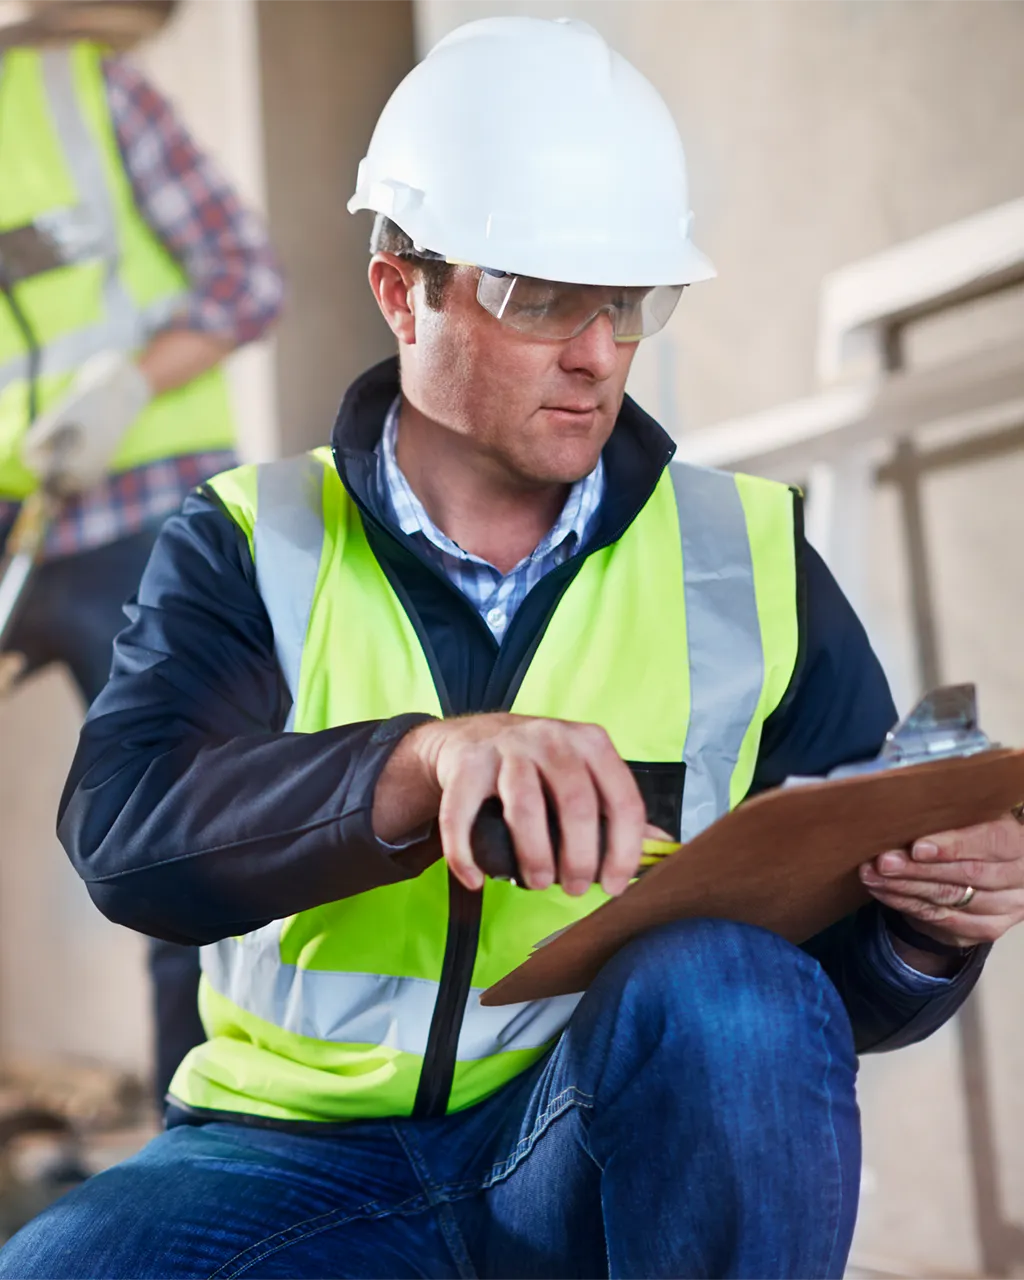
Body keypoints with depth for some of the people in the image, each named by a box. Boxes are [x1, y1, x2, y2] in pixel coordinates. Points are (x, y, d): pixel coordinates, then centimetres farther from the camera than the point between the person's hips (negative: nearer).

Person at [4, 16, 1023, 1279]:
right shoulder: (251, 547, 4)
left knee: (726, 987, -31)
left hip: (617, 1157, 1)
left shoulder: (751, 560, 7)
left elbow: (850, 987, 8)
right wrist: (430, 759, -33)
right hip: (305, 1154, 0)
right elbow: (124, 827, -16)